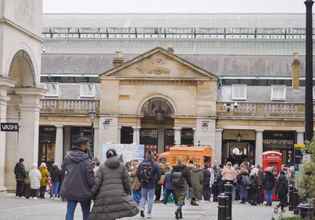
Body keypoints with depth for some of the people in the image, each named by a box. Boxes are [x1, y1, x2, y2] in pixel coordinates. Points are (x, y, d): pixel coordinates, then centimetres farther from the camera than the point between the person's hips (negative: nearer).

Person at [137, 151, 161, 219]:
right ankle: (149, 214, 8)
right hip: (151, 185, -2)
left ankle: (142, 208, -9)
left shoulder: (141, 164, -1)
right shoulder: (155, 165, -10)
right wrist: (155, 181, 5)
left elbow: (137, 173, 3)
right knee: (150, 199, 6)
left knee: (143, 197, 16)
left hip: (143, 184, 2)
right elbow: (158, 175, -9)